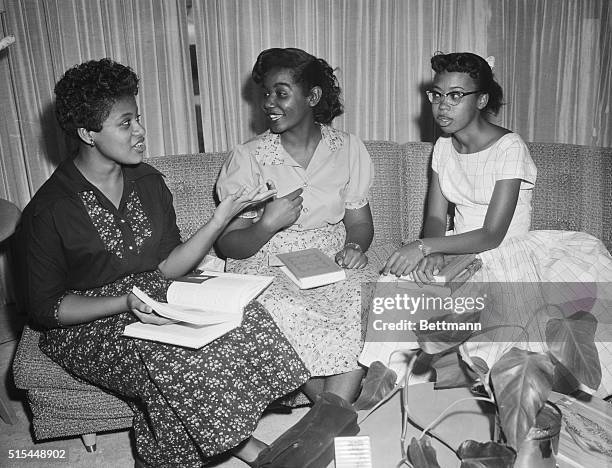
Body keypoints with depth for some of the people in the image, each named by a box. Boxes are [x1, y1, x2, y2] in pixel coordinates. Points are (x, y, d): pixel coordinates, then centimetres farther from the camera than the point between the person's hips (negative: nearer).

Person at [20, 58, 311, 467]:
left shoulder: (148, 181, 0)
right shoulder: (49, 210, -16)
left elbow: (167, 268, -3)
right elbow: (45, 309, -10)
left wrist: (222, 217, -16)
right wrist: (124, 303, -26)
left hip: (148, 296, 5)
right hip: (86, 324, -4)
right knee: (163, 354, -33)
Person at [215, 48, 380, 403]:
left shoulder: (348, 150, 6)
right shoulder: (248, 158, -1)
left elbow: (360, 221, 12)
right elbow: (228, 245, -1)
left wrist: (355, 247, -11)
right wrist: (268, 224, -21)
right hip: (266, 267, -1)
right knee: (288, 310, -34)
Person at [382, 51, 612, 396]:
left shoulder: (510, 149, -14)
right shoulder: (443, 147, 5)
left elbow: (491, 236, -20)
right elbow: (436, 218, 1)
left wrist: (425, 246, -31)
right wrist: (433, 252, -23)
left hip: (509, 254, -3)